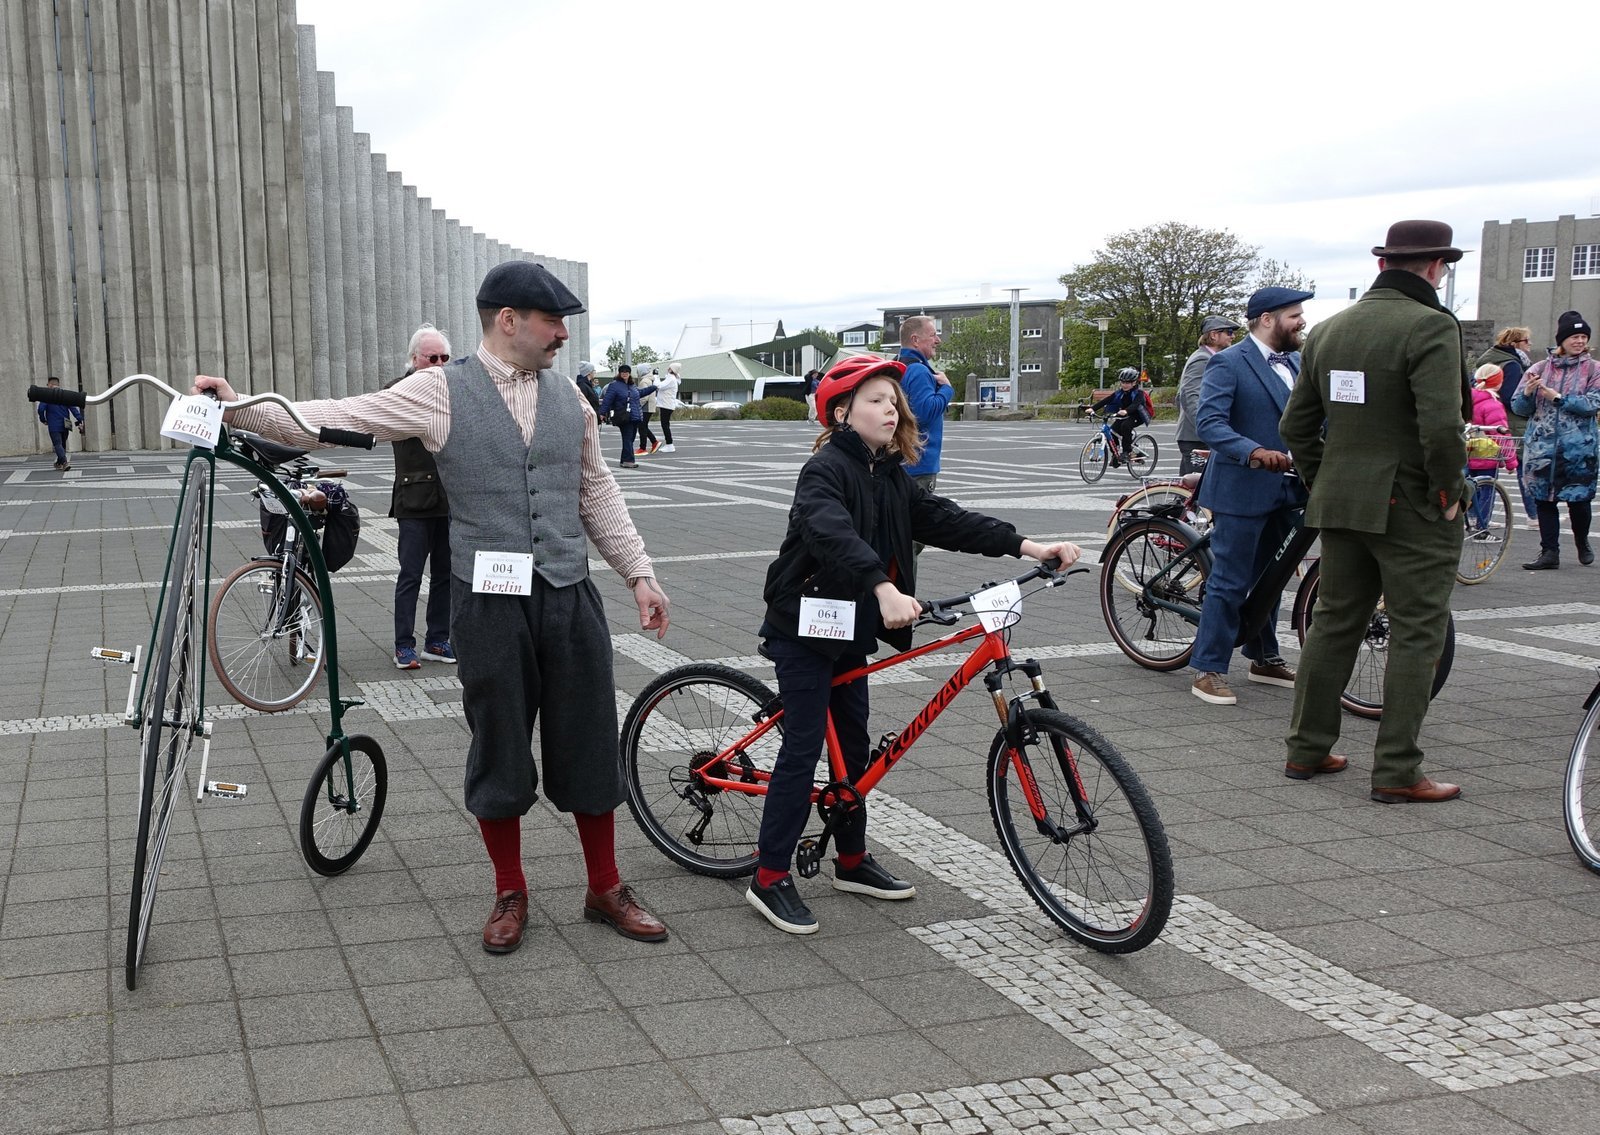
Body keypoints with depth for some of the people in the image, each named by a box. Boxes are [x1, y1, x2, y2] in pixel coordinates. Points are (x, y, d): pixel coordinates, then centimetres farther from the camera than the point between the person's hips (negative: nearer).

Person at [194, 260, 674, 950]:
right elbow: (340, 419, -10)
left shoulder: (566, 394, 8)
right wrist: (241, 408, -21)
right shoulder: (441, 392, -5)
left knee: (589, 747, 9)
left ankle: (605, 890, 26)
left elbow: (596, 490, 14)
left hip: (570, 596, 3)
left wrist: (639, 572, 10)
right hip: (490, 603, -3)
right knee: (499, 751, 10)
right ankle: (510, 895, 28)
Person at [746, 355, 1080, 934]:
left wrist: (1027, 545, -12)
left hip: (851, 628, 8)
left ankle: (852, 861, 29)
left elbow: (943, 519, -1)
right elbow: (833, 532, -37)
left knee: (853, 746, 15)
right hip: (804, 627, -8)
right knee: (803, 749, -7)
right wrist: (884, 588, -53)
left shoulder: (890, 476, 8)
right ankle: (770, 880, 1)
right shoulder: (826, 469, -18)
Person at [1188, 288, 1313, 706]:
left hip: (1284, 490, 8)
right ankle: (1208, 670, 1)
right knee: (1229, 582, -5)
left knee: (1268, 578, 19)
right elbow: (1210, 424, -21)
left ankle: (1264, 658, 32)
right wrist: (1255, 453, -34)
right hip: (1242, 490, -8)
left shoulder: (1295, 363, 13)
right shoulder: (1228, 364, -11)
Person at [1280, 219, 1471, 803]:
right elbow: (1442, 426, -24)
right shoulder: (1431, 327, -15)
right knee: (1417, 635, 2)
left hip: (1340, 502, 7)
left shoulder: (1328, 329, 9)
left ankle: (1306, 749, 22)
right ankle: (1396, 772, 4)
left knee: (1334, 622, 15)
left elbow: (1296, 424, 11)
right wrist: (1448, 491, -10)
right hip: (1411, 508, -7)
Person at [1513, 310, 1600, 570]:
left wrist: (1558, 398, -16)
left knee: (1578, 499, 2)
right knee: (1543, 499, 1)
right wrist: (1527, 393, -13)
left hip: (1578, 447, -2)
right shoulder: (1540, 368, 9)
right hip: (1541, 446, 2)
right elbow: (1518, 407, 7)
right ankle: (1550, 552, 9)